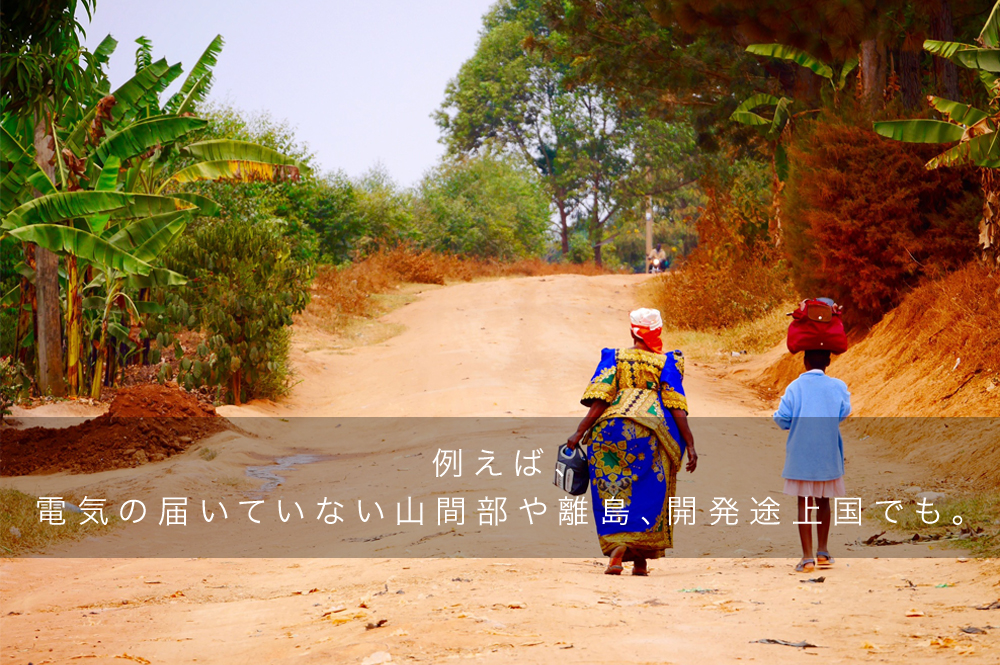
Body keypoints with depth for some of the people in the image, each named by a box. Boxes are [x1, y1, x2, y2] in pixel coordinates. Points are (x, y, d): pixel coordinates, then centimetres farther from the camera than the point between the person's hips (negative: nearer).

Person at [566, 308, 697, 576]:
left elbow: (599, 401, -4)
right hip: (650, 433, 0)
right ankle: (640, 560, 2)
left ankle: (615, 550, -8)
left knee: (612, 492, 8)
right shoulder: (666, 362, 5)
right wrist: (690, 446, -1)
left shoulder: (614, 358, 7)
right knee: (647, 495, 8)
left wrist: (579, 433, -3)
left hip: (609, 430, 1)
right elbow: (677, 408, -2)